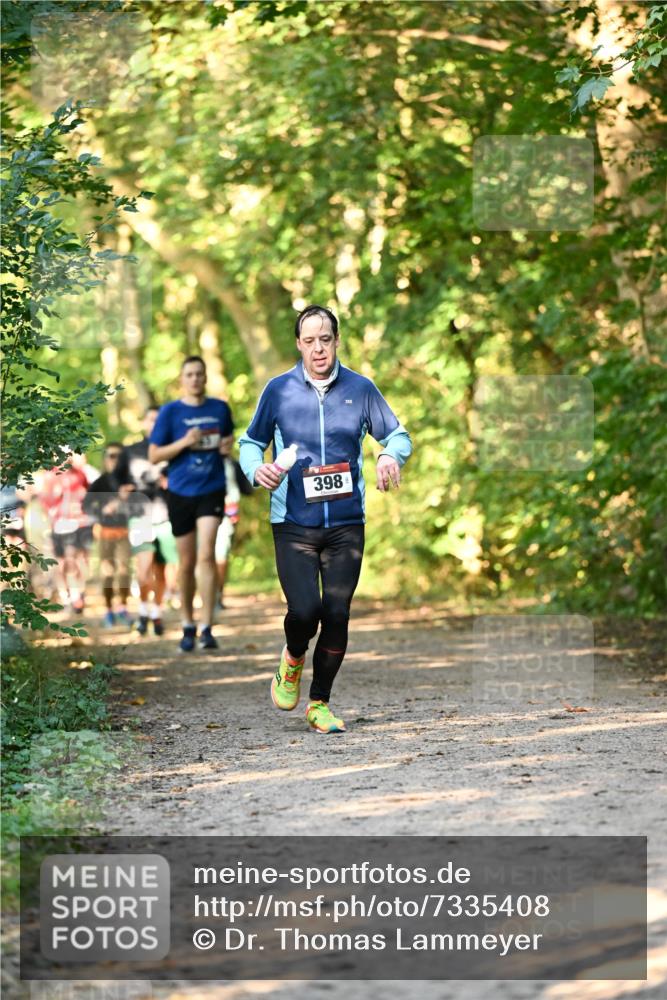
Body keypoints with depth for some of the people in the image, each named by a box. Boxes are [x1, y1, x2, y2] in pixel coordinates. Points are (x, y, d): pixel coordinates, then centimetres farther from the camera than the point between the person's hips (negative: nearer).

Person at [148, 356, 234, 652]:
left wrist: (228, 446, -1)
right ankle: (188, 627, 25)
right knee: (187, 563, 8)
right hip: (181, 492, 0)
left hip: (212, 491, 0)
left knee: (206, 556, -16)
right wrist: (184, 442, -16)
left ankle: (207, 629, -16)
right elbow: (154, 455, -2)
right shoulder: (170, 412, -1)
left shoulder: (220, 409, 6)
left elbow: (229, 437, 23)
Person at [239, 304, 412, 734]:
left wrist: (392, 456, -10)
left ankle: (320, 702, 16)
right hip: (294, 524, -1)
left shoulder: (360, 388, 4)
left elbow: (397, 434, 13)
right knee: (305, 609, -15)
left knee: (337, 614, -2)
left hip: (346, 524, 1)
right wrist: (256, 469, -9)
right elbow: (251, 441, 13)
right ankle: (293, 658, 21)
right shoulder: (279, 390, 2)